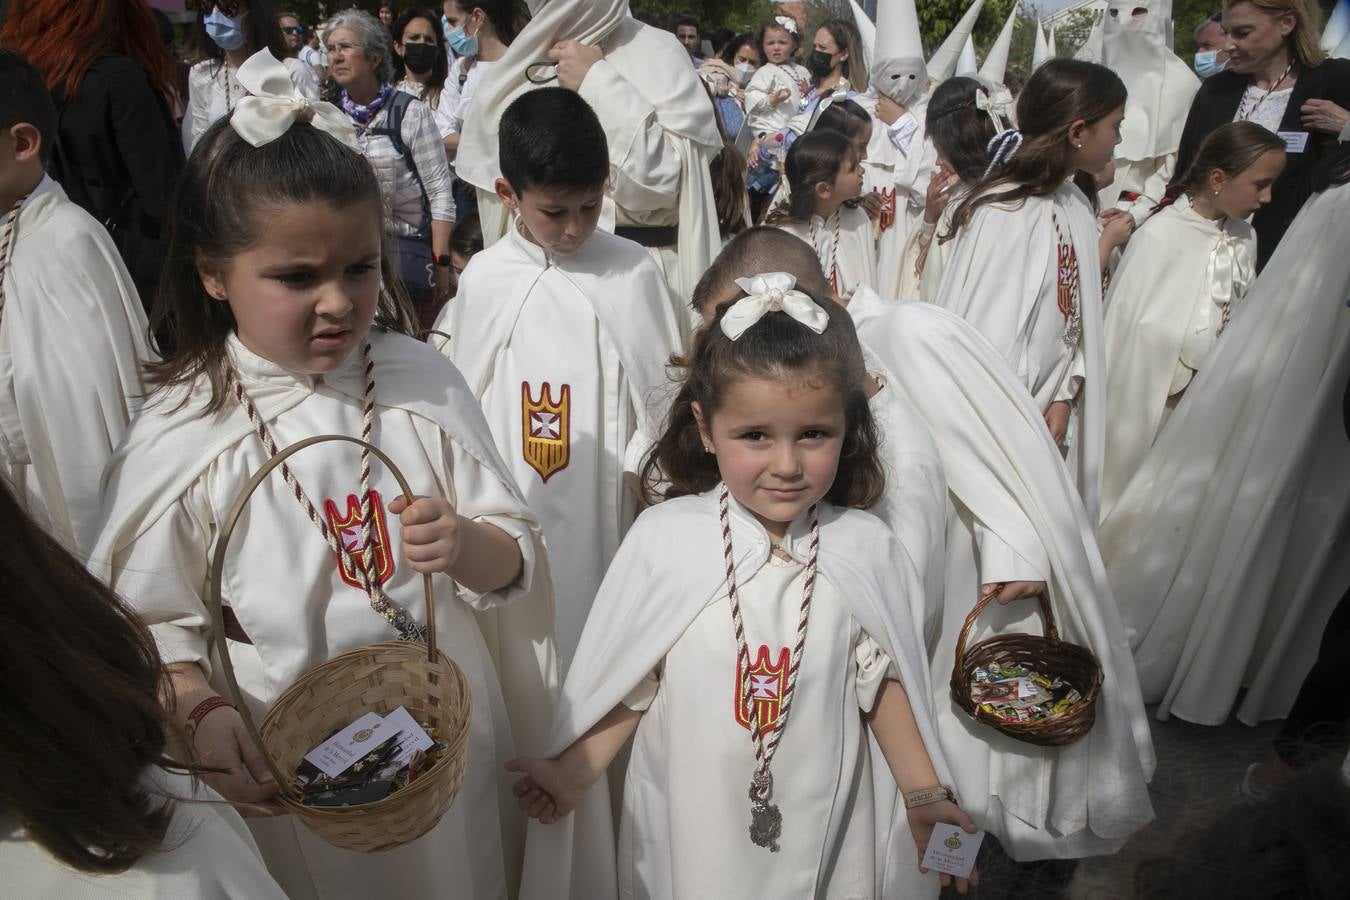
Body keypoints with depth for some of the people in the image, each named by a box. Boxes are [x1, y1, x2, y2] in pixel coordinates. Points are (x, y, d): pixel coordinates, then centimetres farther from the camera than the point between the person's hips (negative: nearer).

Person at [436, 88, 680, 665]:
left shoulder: (633, 272, -6)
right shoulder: (484, 279, -2)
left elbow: (661, 389, 0)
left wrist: (641, 475, -2)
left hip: (602, 504, -1)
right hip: (509, 506, 2)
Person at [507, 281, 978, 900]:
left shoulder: (864, 548, -11)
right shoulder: (664, 537, -15)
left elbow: (881, 679, 0)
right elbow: (629, 678, -5)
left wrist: (924, 795, -2)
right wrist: (574, 774, -8)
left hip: (818, 823, 1)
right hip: (687, 820, 0)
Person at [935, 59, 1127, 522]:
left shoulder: (1075, 202, 3)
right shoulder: (1007, 214, -23)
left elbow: (1075, 314, 7)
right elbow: (986, 333, -23)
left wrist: (1065, 395, -2)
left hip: (1042, 413, 8)